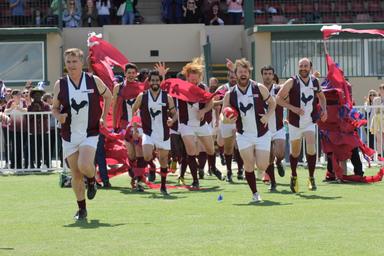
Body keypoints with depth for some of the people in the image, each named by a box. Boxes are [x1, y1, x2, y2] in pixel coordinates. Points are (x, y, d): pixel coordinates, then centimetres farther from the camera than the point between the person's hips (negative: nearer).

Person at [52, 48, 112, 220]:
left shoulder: (94, 81, -4)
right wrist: (59, 116, -14)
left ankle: (92, 181, 11)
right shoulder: (60, 85, -1)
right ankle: (82, 209, 20)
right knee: (75, 175, 5)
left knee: (84, 165, -24)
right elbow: (54, 108, 8)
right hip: (69, 136, 2)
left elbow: (108, 96, 13)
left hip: (90, 134, -2)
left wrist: (103, 117, 6)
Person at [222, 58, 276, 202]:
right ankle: (255, 193, 9)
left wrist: (267, 116, -10)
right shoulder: (230, 94, -3)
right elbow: (224, 115, 5)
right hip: (244, 135, 0)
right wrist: (228, 119, -18)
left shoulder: (259, 88, -5)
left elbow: (272, 103, 7)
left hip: (262, 134, 0)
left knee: (262, 166, -4)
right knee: (249, 166, -8)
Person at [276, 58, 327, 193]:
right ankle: (294, 177, 36)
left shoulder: (315, 82, 0)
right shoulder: (292, 82, -12)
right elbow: (278, 98, -12)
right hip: (295, 123, -1)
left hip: (310, 122, 1)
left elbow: (321, 97, 19)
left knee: (311, 148, -20)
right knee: (295, 152, 11)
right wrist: (293, 108, -23)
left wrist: (324, 109, 1)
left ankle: (311, 178, -6)